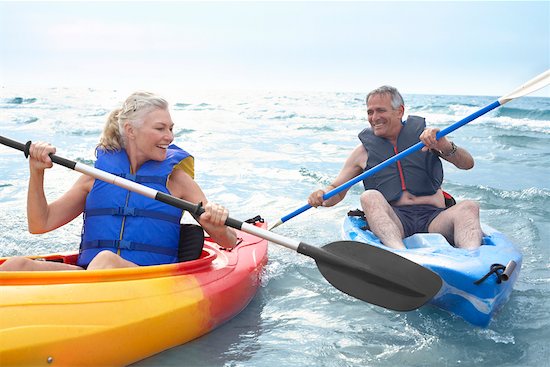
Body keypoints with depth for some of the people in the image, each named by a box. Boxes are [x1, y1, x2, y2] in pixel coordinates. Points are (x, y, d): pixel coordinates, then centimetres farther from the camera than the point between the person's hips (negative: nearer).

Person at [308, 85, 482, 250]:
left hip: (433, 218, 1)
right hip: (394, 219, 0)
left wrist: (444, 146, -19)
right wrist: (322, 197, -6)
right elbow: (336, 190, 18)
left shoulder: (425, 135, 12)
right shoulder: (363, 152, 15)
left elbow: (468, 164, 3)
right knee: (369, 197, -29)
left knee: (469, 206, -26)